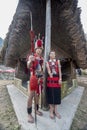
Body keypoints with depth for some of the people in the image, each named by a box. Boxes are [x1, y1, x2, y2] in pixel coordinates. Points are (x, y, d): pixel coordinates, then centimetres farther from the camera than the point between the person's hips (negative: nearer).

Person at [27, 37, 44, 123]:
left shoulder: (42, 58, 11)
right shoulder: (31, 56, -7)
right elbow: (28, 67, -22)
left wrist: (42, 76, 12)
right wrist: (30, 61, -42)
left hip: (40, 78, 6)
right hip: (34, 78, -6)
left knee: (37, 94, 15)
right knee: (31, 95, -4)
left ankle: (36, 110, 29)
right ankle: (29, 114, 5)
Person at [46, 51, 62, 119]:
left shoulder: (58, 61, 9)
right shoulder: (47, 62, 6)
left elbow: (59, 70, 3)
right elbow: (48, 69, -11)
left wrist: (60, 79, -6)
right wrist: (50, 73, -33)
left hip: (57, 79, 2)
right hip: (50, 79, -1)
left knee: (56, 94, 5)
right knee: (50, 94, 2)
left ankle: (55, 110, 20)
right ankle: (51, 111, 15)